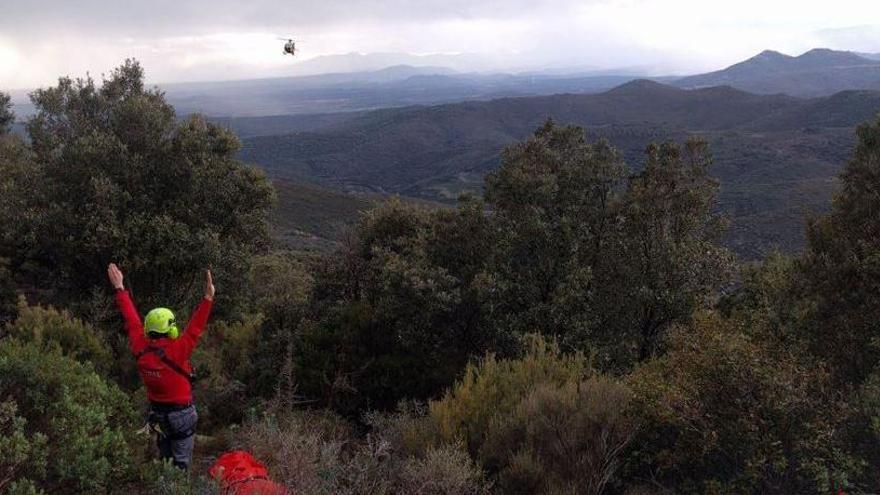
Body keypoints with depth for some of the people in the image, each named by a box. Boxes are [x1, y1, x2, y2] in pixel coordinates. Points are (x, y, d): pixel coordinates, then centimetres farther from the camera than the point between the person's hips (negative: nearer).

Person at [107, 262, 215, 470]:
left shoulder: (141, 350, -11)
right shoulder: (176, 352, -26)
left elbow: (132, 321, -3)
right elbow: (195, 328, -28)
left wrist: (120, 288, 6)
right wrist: (208, 298, -31)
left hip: (157, 413, 6)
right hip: (181, 414, -6)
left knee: (164, 457, 21)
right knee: (181, 463, 5)